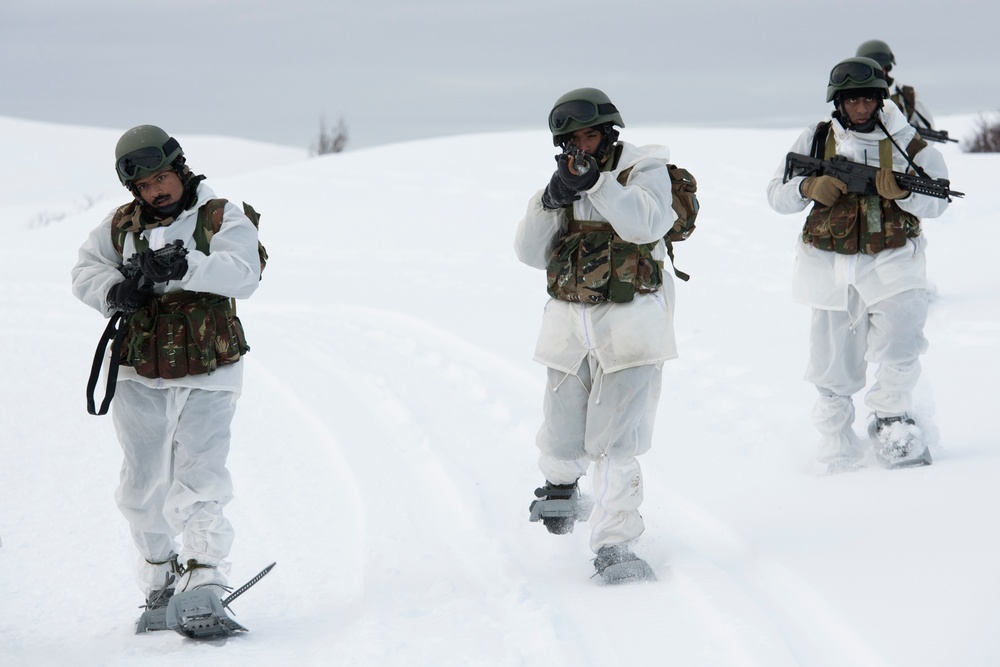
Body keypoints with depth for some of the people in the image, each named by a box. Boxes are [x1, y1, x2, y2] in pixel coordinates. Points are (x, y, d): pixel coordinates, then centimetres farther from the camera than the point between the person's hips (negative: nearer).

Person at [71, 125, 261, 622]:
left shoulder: (223, 220, -3)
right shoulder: (121, 225, 8)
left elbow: (243, 274, -18)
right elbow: (86, 269, 8)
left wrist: (183, 268, -34)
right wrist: (114, 291, -16)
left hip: (207, 377, -4)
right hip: (140, 376, 4)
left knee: (198, 480, -16)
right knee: (143, 487, 11)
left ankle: (204, 577, -19)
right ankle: (158, 576, 28)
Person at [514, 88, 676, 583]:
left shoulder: (644, 171, -4)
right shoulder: (560, 185, 9)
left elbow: (647, 223, -24)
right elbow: (531, 254, 0)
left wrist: (596, 182, -26)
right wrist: (553, 199, -13)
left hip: (631, 324, -4)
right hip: (571, 325, 4)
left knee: (616, 440, -12)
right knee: (562, 438, 10)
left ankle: (613, 546, -9)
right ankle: (560, 485, 43)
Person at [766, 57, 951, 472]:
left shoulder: (907, 143, 1)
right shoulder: (815, 140, 4)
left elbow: (937, 202, 0)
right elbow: (776, 195, 5)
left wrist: (903, 192, -20)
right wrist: (809, 187, -15)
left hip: (892, 263, -1)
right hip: (830, 267, 2)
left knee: (899, 351, -20)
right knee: (834, 372, 6)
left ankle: (891, 423, 4)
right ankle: (839, 455, 20)